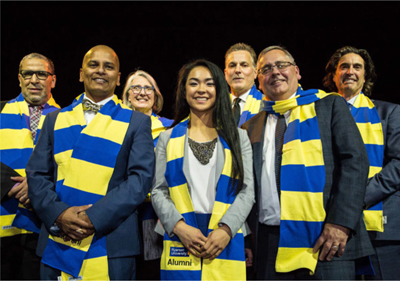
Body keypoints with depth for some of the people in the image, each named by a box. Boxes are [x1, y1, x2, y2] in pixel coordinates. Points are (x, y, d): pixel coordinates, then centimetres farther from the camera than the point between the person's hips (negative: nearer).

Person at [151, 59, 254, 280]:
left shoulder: (238, 137, 9)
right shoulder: (168, 139, 9)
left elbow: (247, 191, 3)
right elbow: (159, 192, 5)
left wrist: (226, 230, -11)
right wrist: (179, 227, -11)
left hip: (226, 243, 0)